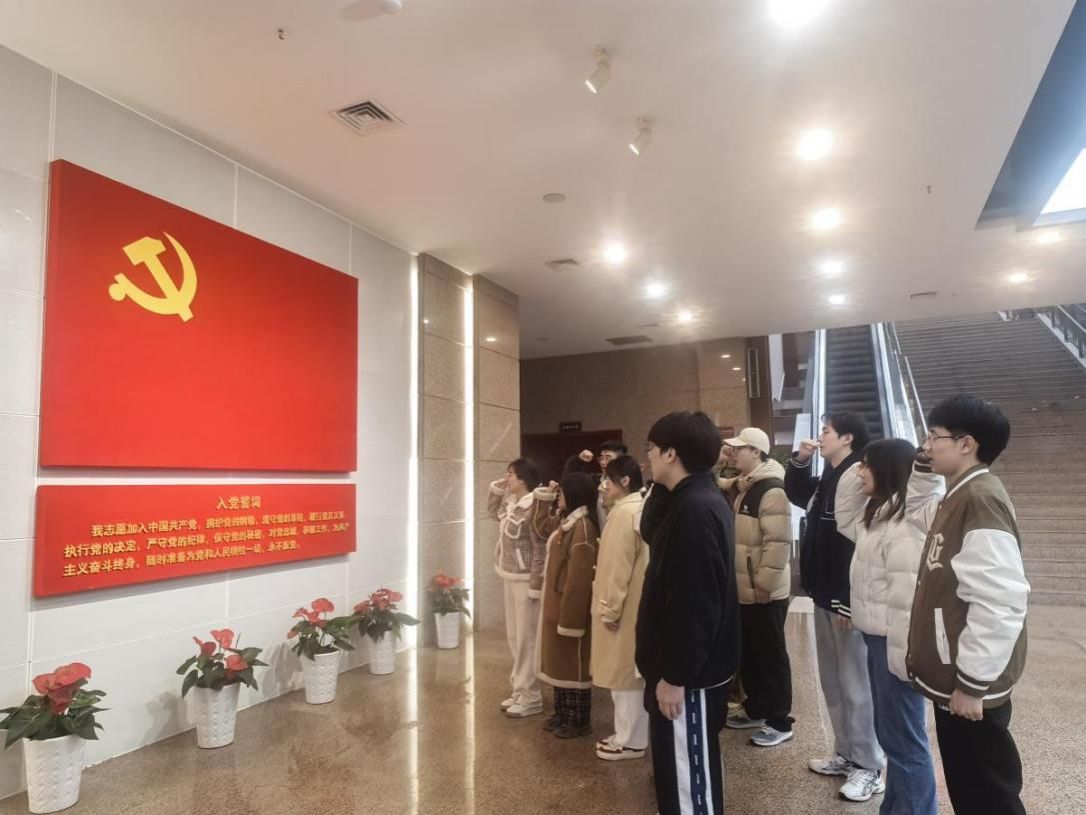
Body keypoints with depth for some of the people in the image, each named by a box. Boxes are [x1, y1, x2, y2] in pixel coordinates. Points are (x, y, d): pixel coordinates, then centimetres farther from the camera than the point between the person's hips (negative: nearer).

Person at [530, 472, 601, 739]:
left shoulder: (582, 527, -22)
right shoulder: (564, 521, 9)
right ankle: (562, 714, 31)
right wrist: (544, 497, 16)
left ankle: (579, 720, 17)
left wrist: (570, 616, -22)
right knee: (557, 660, 18)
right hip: (555, 602, 10)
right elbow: (539, 529, 29)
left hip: (570, 604, -10)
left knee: (574, 663, 4)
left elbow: (579, 577, -24)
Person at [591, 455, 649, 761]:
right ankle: (629, 734, 27)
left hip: (625, 606, -10)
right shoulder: (639, 509, 10)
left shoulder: (624, 512, -19)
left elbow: (619, 567, -21)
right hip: (635, 603, 10)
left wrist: (610, 608, -16)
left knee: (624, 672, 2)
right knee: (631, 672, 16)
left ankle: (631, 741, 13)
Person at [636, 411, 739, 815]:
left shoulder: (695, 510, -25)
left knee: (688, 767, 5)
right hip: (685, 663, 10)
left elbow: (694, 603, -27)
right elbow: (650, 531, 20)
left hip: (689, 671, -10)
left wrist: (674, 675, -22)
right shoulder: (692, 499, 7)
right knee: (679, 761, 23)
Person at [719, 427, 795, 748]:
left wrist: (764, 583, -22)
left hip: (766, 592, -9)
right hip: (744, 589, 9)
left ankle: (779, 721, 17)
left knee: (771, 656, 4)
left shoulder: (771, 490, -18)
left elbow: (778, 542, -24)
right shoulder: (741, 487, 11)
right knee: (748, 654, 18)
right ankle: (756, 709, 33)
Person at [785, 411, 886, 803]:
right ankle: (846, 754, 30)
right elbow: (796, 494, 30)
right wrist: (799, 461, 12)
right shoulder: (828, 479, 11)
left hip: (848, 600, -10)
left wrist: (849, 602, -24)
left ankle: (869, 767, 15)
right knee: (832, 681, 17)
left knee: (855, 685, 1)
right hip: (825, 596, 10)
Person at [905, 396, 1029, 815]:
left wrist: (971, 682, -22)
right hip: (952, 676, 9)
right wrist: (921, 467, 13)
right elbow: (915, 509, 31)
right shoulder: (957, 498, 9)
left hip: (969, 684, -9)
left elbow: (999, 601, -28)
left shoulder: (980, 499, -22)